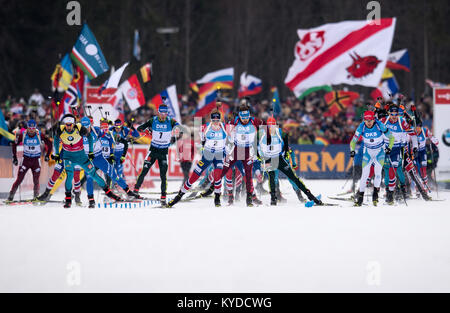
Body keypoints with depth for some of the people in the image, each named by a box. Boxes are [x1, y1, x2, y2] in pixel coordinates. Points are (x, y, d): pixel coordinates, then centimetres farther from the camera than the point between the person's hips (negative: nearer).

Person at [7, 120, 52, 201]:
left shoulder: (40, 135, -12)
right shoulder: (22, 135, -11)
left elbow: (49, 144, 1)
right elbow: (14, 145, 2)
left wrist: (47, 155, -1)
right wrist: (14, 157, 1)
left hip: (36, 160, 0)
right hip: (26, 159, 0)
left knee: (36, 181, -4)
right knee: (19, 179, -6)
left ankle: (36, 196, 13)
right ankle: (11, 196, 1)